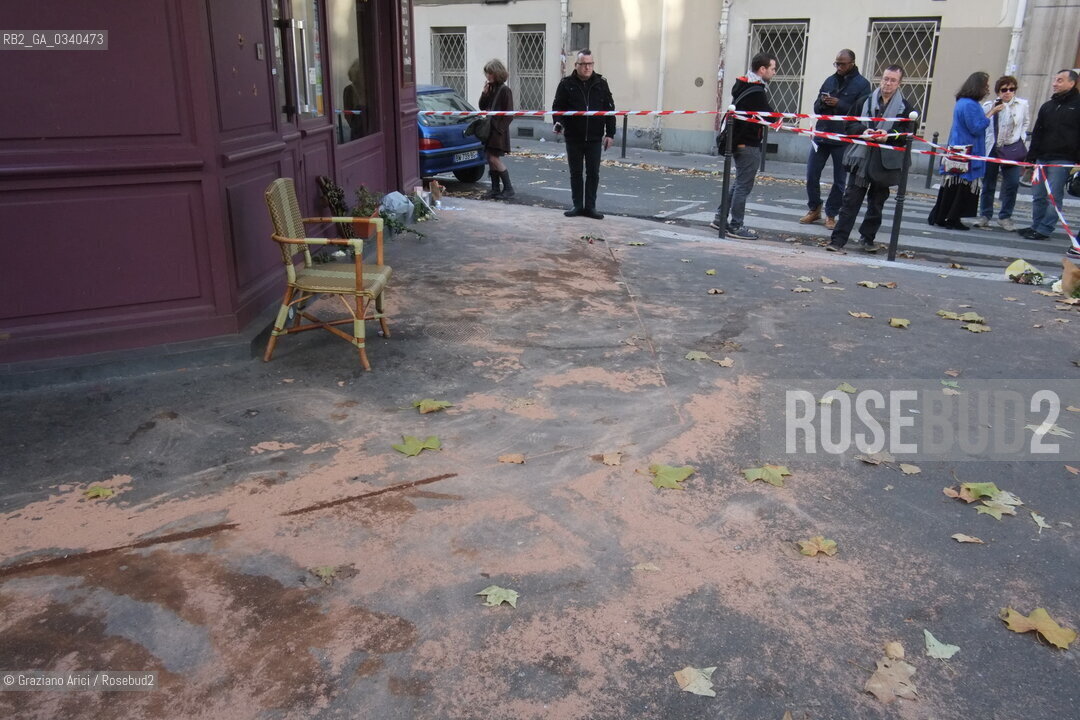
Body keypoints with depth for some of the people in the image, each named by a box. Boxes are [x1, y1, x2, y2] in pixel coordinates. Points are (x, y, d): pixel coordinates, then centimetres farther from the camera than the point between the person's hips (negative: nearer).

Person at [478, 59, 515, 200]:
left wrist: (499, 128, -18)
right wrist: (484, 93, 0)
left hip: (498, 131, -8)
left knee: (494, 159, -11)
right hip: (488, 129, 8)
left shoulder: (505, 90, -9)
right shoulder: (490, 88, 12)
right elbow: (482, 107, 14)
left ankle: (508, 188, -2)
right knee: (491, 159, 8)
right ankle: (495, 188, 16)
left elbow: (509, 114, -12)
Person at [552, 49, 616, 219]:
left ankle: (590, 207, 10)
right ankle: (577, 205, 17)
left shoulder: (601, 84, 4)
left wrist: (610, 133, 2)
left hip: (594, 138, 1)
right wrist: (559, 122, -19)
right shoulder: (566, 84, 0)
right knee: (575, 173, 8)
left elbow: (610, 109, 6)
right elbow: (557, 106, 1)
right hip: (573, 138, 0)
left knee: (593, 173, 2)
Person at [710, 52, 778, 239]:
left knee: (739, 183, 18)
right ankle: (735, 227, 2)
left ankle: (720, 218, 20)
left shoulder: (743, 86, 12)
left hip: (738, 141, 10)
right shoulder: (757, 92, -18)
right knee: (744, 185, -3)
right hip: (749, 144, -10)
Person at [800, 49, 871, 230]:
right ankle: (814, 209, 21)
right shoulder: (830, 80, 11)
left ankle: (831, 214, 16)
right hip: (821, 136, 4)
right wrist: (822, 102, -9)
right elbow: (816, 108, 13)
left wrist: (839, 104, -20)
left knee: (840, 180, 5)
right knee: (811, 175, 4)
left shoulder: (862, 84, -3)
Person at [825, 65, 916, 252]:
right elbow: (849, 126, 7)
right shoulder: (865, 101, 8)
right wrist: (863, 131, -13)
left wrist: (889, 135, -19)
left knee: (877, 203, 11)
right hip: (861, 158, 0)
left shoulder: (905, 107, 4)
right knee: (851, 200, -3)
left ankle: (867, 238, 24)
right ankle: (838, 240, -4)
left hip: (885, 162, 0)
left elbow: (908, 133, -2)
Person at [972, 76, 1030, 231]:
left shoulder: (1022, 105, 3)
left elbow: (1026, 122, 16)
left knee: (1012, 183, -3)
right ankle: (985, 215, 17)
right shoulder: (989, 106, -2)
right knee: (988, 183, 6)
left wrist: (1021, 137, 7)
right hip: (991, 149, -1)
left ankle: (1005, 217, 7)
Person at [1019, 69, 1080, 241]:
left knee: (1054, 196, -4)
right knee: (1038, 195, 8)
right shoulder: (1047, 106, 17)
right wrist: (1031, 157, 10)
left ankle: (1044, 229, -2)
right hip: (1042, 158, 6)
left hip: (1062, 160, -6)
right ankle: (1036, 226, 17)